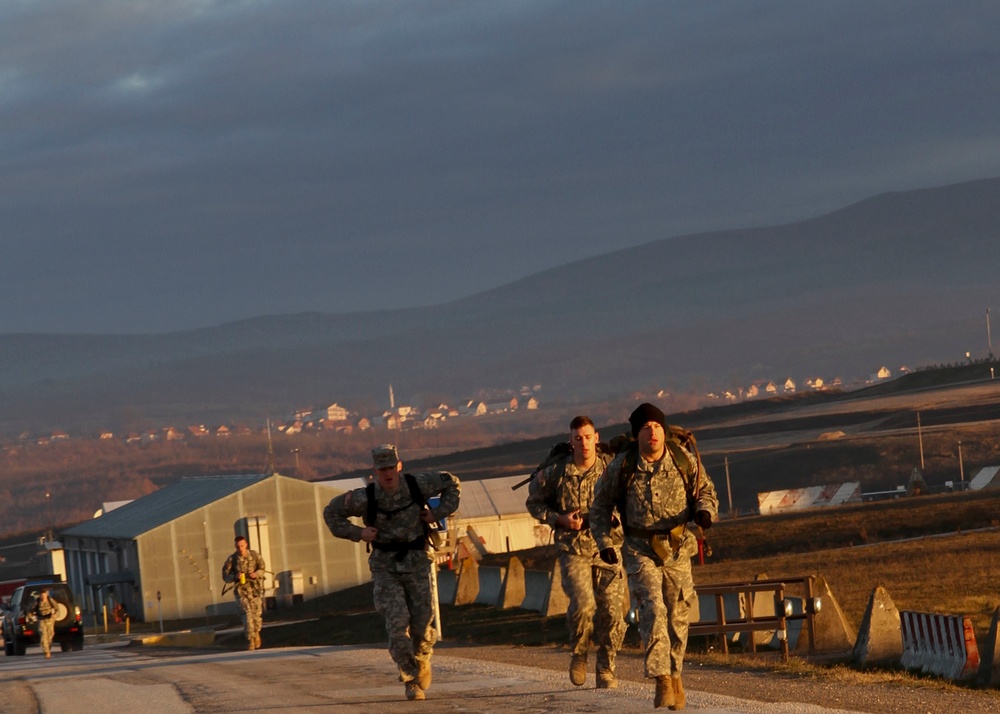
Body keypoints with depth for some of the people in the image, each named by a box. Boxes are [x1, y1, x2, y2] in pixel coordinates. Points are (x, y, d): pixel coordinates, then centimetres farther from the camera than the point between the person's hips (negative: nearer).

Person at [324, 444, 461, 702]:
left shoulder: (417, 485, -8)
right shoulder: (365, 498, -11)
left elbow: (451, 483, 10)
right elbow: (331, 512, 4)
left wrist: (438, 513, -2)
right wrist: (357, 532, -9)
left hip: (416, 564, 1)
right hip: (386, 567, -1)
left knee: (422, 623, 1)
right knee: (397, 623, -14)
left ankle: (422, 660, 34)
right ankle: (410, 680, -1)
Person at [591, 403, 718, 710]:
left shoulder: (685, 460, -8)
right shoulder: (621, 467, -11)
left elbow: (705, 489, 7)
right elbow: (601, 505, 4)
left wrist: (705, 511, -15)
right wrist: (604, 543, -4)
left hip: (677, 549, 2)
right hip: (640, 549, -2)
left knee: (677, 616, 9)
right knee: (652, 609, -19)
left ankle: (675, 675, 29)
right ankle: (661, 680, -20)